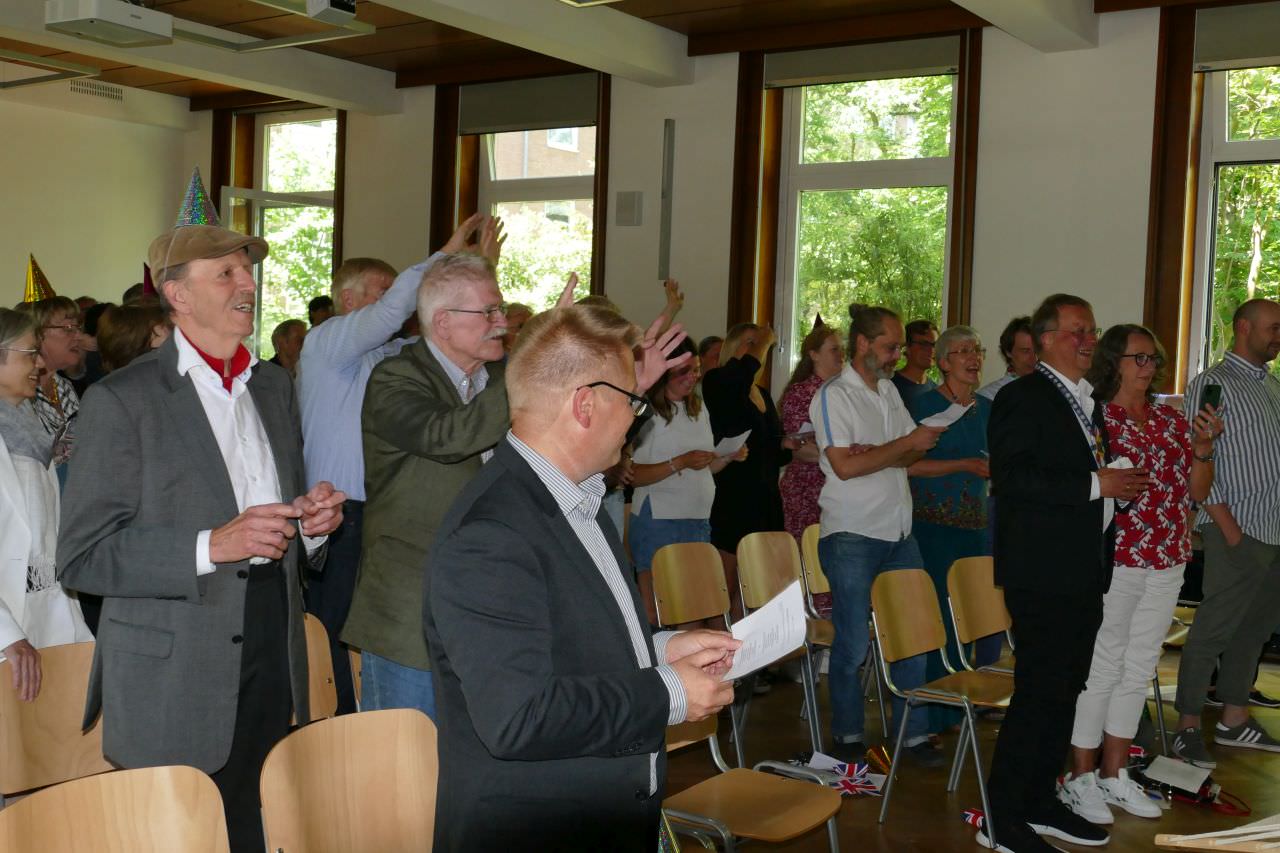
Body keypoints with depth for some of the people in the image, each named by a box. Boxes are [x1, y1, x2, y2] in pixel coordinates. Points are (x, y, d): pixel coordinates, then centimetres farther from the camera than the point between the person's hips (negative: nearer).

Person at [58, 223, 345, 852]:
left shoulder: (274, 386, 13)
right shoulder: (121, 400, -8)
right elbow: (81, 558, -11)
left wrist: (311, 522, 0)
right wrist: (211, 546, -22)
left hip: (274, 658, 5)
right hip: (174, 686, -5)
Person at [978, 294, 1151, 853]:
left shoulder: (1088, 401, 18)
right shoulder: (1022, 397, -11)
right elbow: (1010, 477, -22)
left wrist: (1120, 485, 7)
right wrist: (1097, 484, -21)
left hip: (1085, 572, 9)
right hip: (1043, 572, -9)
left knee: (1064, 691, 14)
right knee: (1039, 693, -7)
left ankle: (1041, 802, 26)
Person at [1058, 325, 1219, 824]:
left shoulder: (1172, 421, 10)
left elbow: (1197, 492, 9)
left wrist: (1203, 447, -5)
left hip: (1167, 562, 6)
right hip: (1112, 560, -6)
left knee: (1138, 669, 13)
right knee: (1100, 669, 0)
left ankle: (1114, 774, 24)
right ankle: (1080, 780, 12)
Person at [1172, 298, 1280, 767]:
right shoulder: (1212, 385, -7)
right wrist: (1228, 526, -15)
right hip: (1239, 531, -8)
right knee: (1213, 631, -4)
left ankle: (1234, 719, 24)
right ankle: (1188, 728, 4)